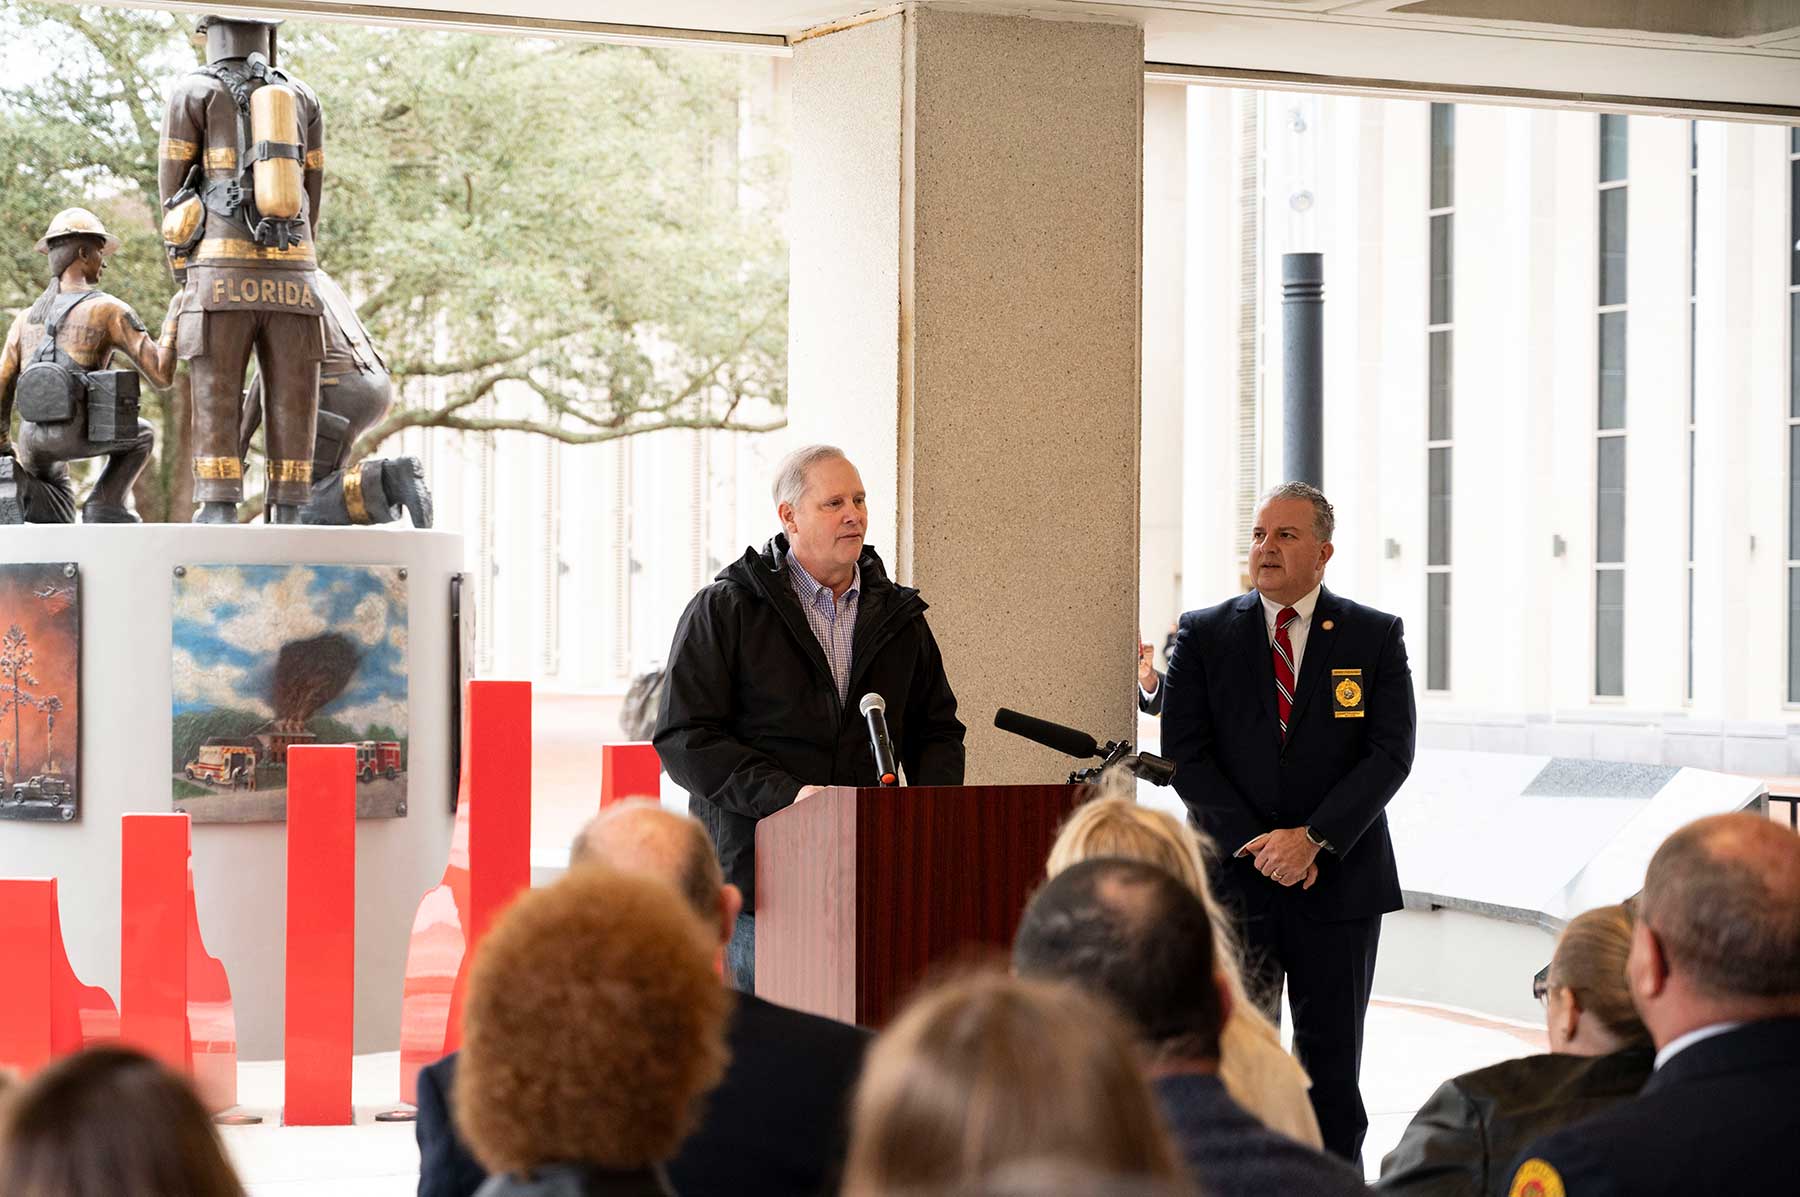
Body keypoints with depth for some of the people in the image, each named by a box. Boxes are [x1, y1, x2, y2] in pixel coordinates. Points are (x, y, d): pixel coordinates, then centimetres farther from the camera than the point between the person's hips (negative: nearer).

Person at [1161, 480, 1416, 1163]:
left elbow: (1391, 752, -5)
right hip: (1233, 878, 0)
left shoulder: (1375, 637, 3)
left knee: (1332, 1063, 5)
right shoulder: (1204, 635, 4)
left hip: (1338, 880, 0)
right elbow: (1184, 754, -1)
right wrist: (1256, 845, -11)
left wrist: (1313, 839, -15)